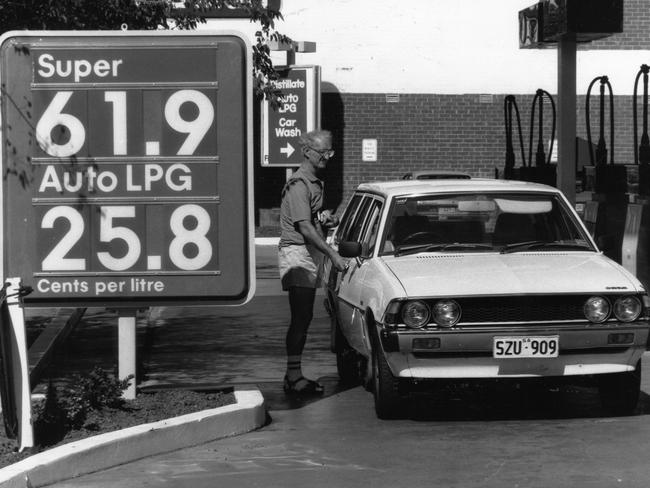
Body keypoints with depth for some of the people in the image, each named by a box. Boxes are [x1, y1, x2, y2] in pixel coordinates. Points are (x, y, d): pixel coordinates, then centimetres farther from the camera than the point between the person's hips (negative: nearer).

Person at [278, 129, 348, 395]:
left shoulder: (315, 183, 18)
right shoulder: (299, 185, -14)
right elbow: (304, 227, -22)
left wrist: (328, 221, 6)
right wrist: (333, 254, -27)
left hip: (312, 254, 10)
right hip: (297, 252, -10)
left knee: (303, 318, 10)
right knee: (301, 318, -12)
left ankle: (294, 374, 15)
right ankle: (294, 376, -12)